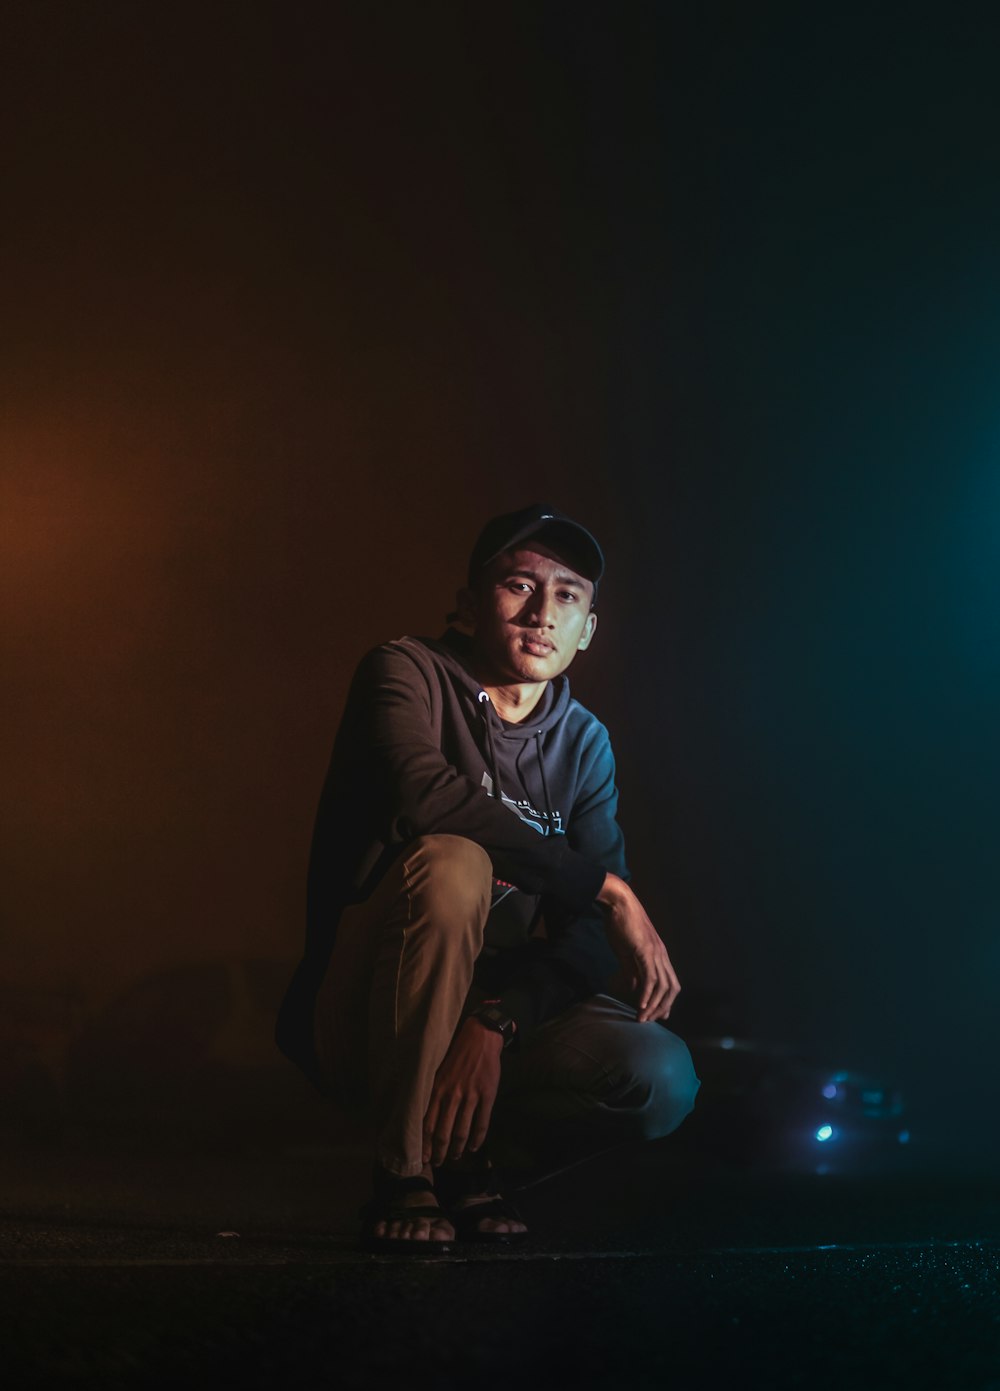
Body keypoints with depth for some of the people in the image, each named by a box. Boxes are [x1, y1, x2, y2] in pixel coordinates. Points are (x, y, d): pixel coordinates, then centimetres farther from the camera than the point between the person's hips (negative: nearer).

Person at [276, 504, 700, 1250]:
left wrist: (497, 1026, -25)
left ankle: (468, 1163, 7)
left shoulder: (585, 743, 5)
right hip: (360, 1019, -4)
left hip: (505, 1004, 4)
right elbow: (425, 795, -31)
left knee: (662, 1079, -21)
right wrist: (606, 887, -28)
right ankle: (401, 1176, -21)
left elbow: (589, 935, -6)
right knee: (450, 866, -33)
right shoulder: (407, 672, -8)